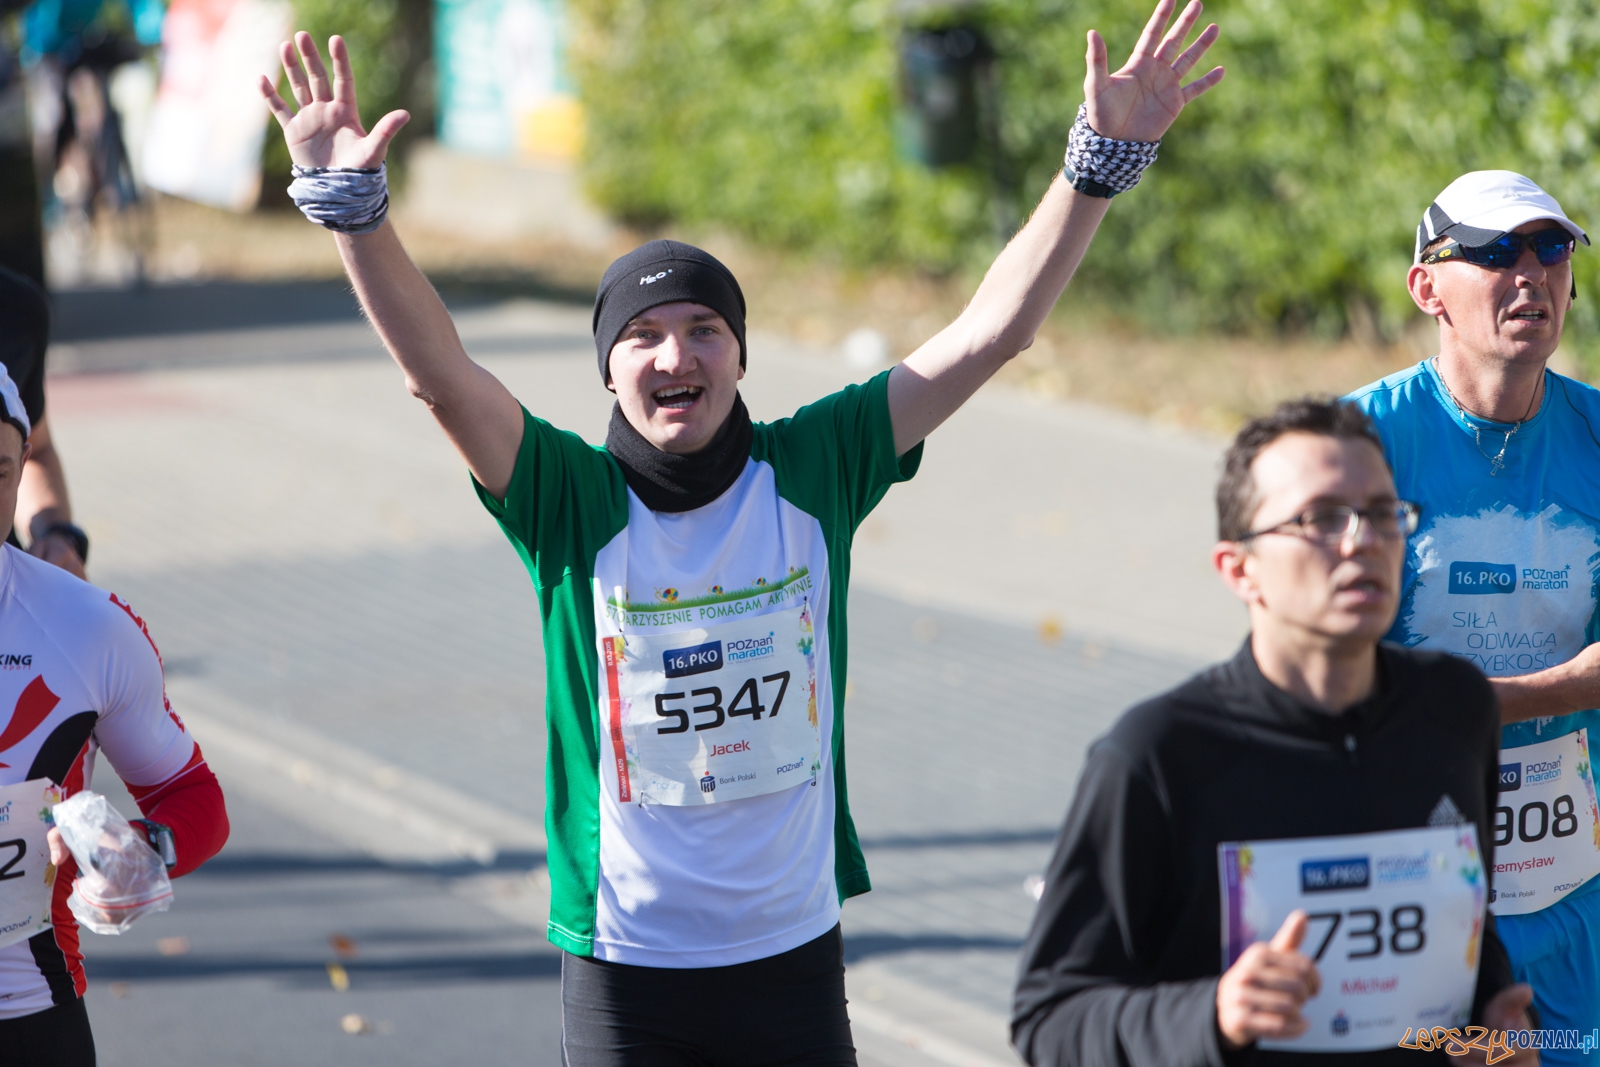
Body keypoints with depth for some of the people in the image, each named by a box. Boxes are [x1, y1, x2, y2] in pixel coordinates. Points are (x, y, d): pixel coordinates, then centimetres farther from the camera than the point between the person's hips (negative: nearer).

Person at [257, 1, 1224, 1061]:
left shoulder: (813, 469, -2)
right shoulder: (572, 500, -7)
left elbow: (989, 334, -3)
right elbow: (438, 369, -21)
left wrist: (1103, 156, -9)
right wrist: (350, 204, -33)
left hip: (795, 948, 2)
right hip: (625, 965, -2)